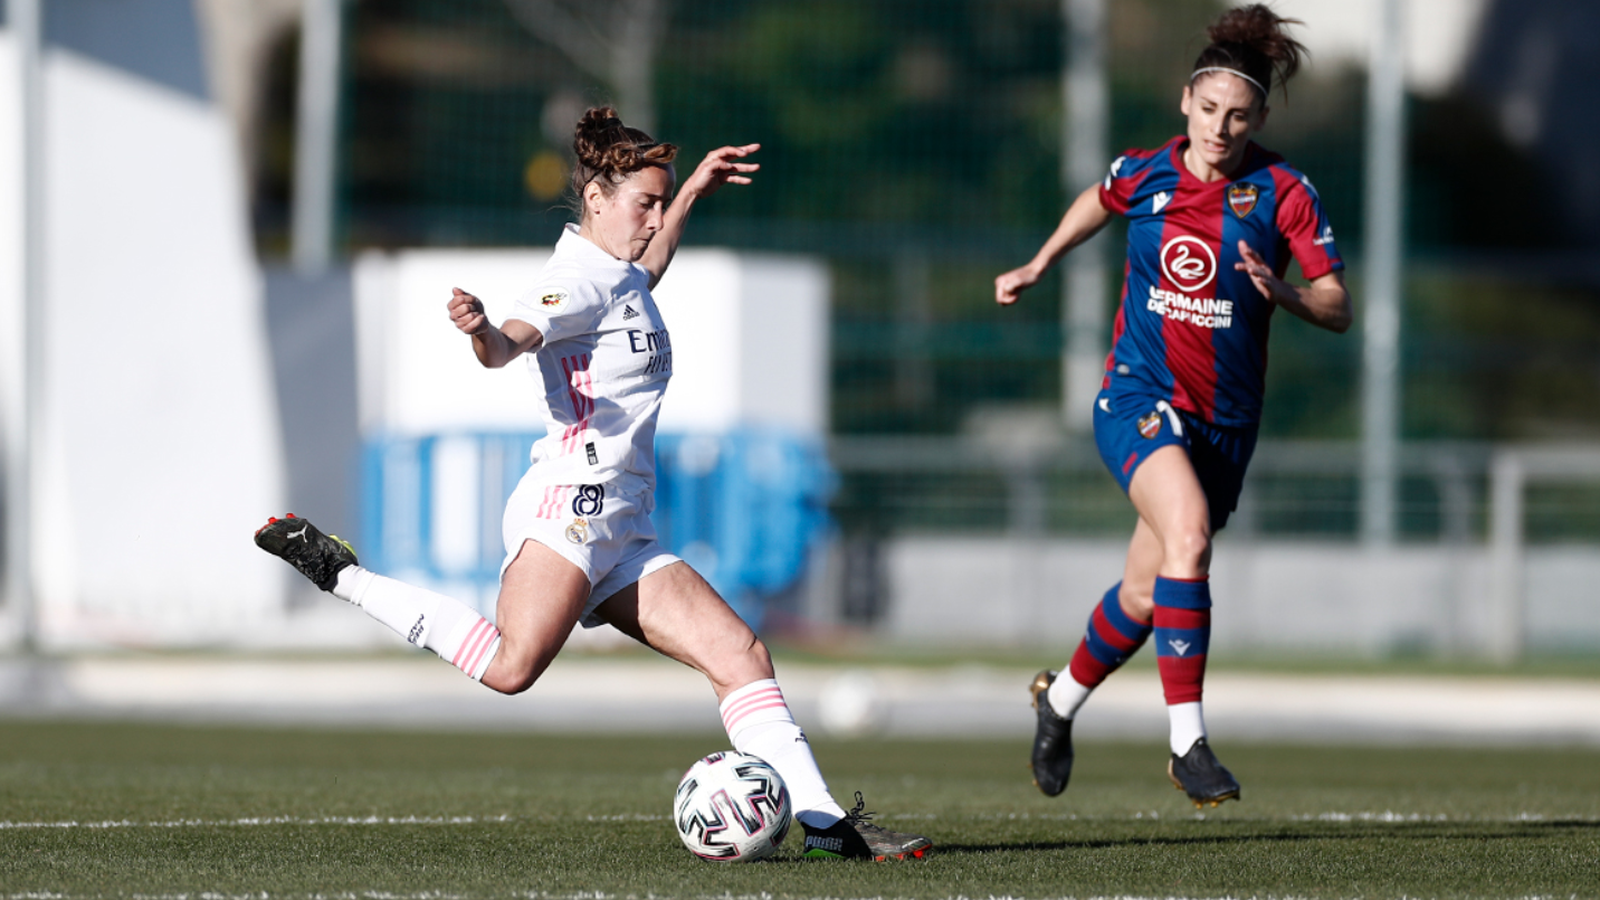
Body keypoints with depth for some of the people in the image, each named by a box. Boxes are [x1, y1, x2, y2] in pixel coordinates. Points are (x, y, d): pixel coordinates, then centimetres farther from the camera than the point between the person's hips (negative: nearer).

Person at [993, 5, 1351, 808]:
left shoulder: (1283, 192, -7)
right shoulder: (1144, 175, -3)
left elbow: (1337, 310, -9)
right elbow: (1099, 201, 23)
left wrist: (1281, 292, -27)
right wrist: (1036, 268, 24)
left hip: (1225, 419, 2)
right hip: (1139, 398, -2)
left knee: (1146, 593, 10)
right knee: (1187, 533, -30)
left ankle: (1061, 699, 41)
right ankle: (1187, 741, -30)